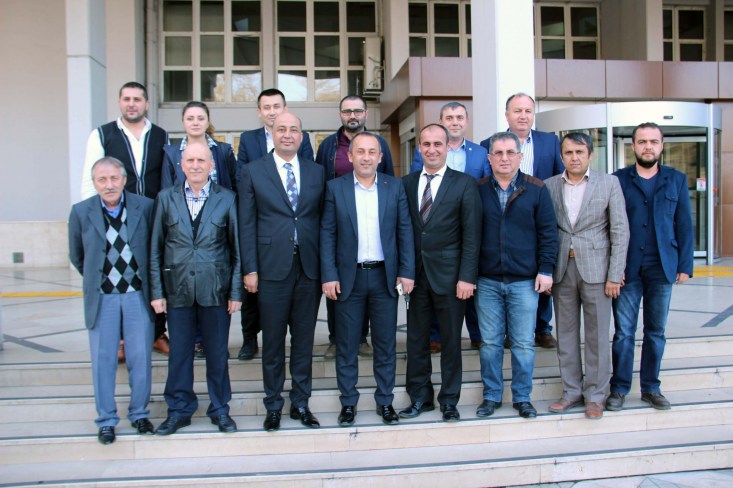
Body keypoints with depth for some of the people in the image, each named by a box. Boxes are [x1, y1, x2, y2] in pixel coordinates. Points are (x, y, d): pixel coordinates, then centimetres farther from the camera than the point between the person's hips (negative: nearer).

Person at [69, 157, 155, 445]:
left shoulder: (145, 207, -5)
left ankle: (139, 413, 25)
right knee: (103, 361, 7)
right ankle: (106, 420, 22)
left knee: (140, 358, 6)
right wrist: (95, 280, 13)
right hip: (101, 298, 0)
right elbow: (77, 257, 10)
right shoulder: (81, 212, -3)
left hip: (138, 294, 0)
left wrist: (148, 282, 8)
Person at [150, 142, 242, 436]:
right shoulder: (166, 198, 5)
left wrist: (236, 292, -2)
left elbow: (237, 249, 2)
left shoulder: (227, 199, 2)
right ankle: (179, 410, 26)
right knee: (179, 353, 10)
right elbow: (155, 249, 5)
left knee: (218, 353, 9)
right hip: (178, 289, 1)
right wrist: (157, 291, 1)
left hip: (215, 289, -1)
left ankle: (220, 409, 25)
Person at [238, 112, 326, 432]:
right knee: (273, 342, 7)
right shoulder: (253, 172, 3)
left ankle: (300, 403, 24)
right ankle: (274, 405, 22)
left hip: (309, 268, 2)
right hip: (272, 269, -2)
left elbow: (322, 221, 8)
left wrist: (326, 268, 2)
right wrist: (250, 270, -5)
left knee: (304, 339, 10)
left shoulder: (316, 172, 10)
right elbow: (247, 224, 1)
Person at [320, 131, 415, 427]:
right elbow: (327, 234, -1)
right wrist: (328, 276, -7)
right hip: (348, 277, -1)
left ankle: (385, 401, 24)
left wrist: (407, 272, -3)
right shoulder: (335, 188, 0)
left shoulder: (395, 187, 3)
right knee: (347, 345, 7)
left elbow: (404, 231, 3)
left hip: (385, 276, 1)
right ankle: (348, 403, 21)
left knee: (386, 344, 9)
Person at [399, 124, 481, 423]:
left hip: (448, 275, -3)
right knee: (416, 339, 10)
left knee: (451, 340, 8)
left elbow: (471, 236, -6)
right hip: (416, 273, 3)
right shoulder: (406, 184, 7)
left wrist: (466, 277, -12)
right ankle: (420, 397, 25)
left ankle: (449, 401, 23)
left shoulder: (464, 185, -2)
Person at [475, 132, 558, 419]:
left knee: (523, 344, 6)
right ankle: (491, 396, 22)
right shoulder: (477, 190, 4)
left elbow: (548, 232, 2)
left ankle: (522, 397, 21)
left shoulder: (536, 189, 1)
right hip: (487, 281, 1)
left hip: (524, 281, -1)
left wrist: (545, 270, -4)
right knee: (490, 343, 8)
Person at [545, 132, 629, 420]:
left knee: (597, 334, 4)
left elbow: (620, 231, -2)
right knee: (565, 332, 10)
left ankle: (595, 395, 17)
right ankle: (572, 391, 22)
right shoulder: (549, 186, 6)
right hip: (561, 268, 3)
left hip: (595, 267, -2)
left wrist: (615, 275, -7)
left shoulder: (609, 183, 0)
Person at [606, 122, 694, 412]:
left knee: (656, 331, 9)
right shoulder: (618, 180, 3)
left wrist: (685, 265, 2)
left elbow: (684, 225, 8)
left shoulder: (676, 180, 9)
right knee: (624, 331, 2)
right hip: (627, 268, -2)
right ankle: (619, 389, 12)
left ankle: (651, 388, 21)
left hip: (662, 268, 2)